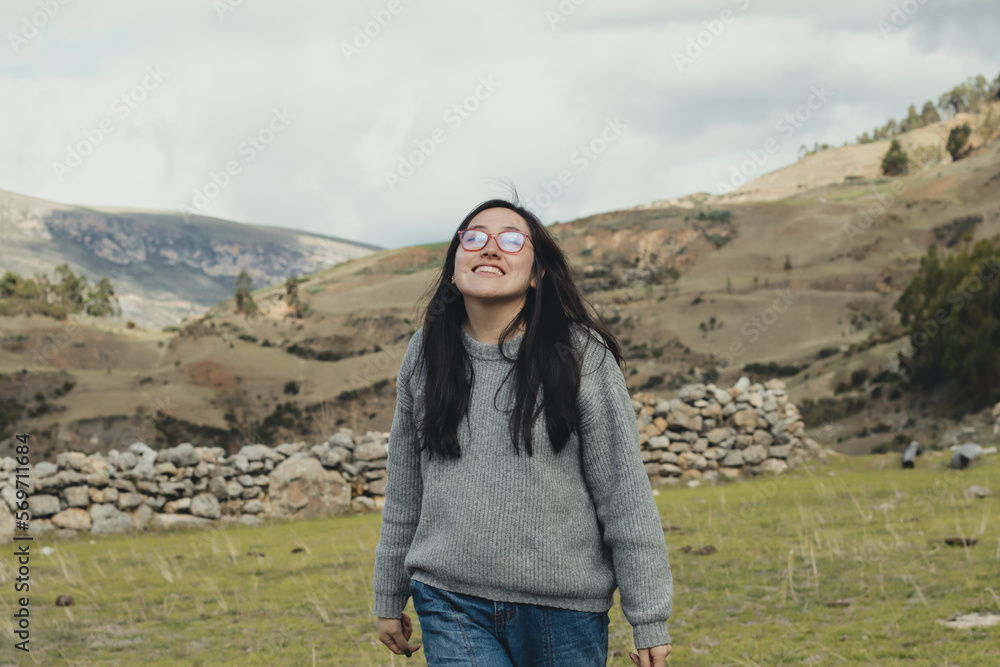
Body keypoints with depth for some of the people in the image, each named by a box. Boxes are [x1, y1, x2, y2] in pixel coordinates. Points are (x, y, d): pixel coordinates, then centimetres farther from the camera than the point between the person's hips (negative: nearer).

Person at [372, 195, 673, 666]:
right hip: (452, 608, 2)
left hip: (564, 610, -2)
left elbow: (625, 493, -5)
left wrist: (649, 621, -5)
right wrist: (389, 597, 19)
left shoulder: (580, 354, -5)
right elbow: (404, 492, 15)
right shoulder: (425, 354, 6)